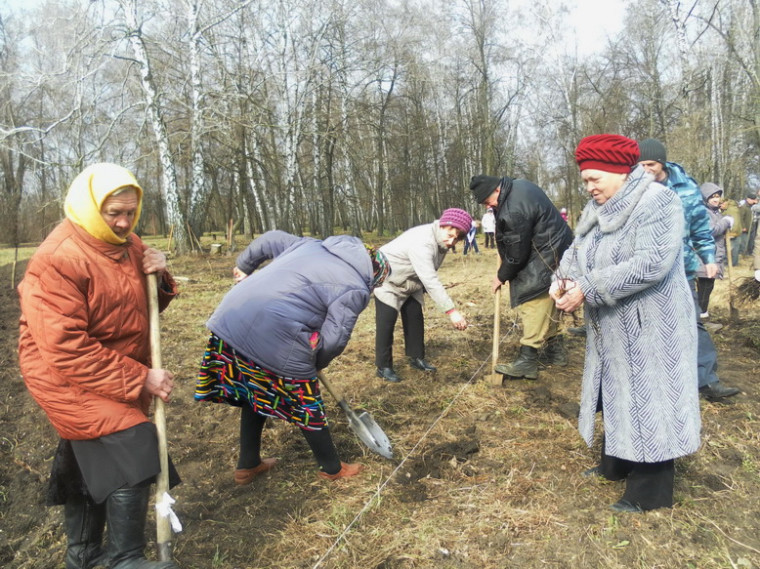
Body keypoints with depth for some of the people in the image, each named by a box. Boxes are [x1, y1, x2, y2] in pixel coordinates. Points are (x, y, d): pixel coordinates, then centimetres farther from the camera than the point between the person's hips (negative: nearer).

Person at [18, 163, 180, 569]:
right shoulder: (56, 260, -23)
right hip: (69, 378, -8)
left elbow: (144, 307, 12)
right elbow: (66, 348, -26)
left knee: (90, 462, 20)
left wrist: (159, 280, -12)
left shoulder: (128, 244, 3)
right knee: (129, 457, -13)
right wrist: (138, 378, -26)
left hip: (121, 376, 8)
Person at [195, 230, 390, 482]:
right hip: (274, 336, -8)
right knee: (307, 406, 14)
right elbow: (333, 341, -7)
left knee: (256, 395, 27)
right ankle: (333, 468, 34)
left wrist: (244, 266, 45)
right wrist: (316, 364, 14)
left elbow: (270, 239, 29)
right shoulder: (355, 289, -1)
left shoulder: (312, 244, 20)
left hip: (232, 317, 8)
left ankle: (247, 465, 42)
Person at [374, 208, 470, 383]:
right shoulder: (422, 243, -39)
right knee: (386, 323, -8)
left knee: (415, 317, 10)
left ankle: (416, 357, 24)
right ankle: (383, 367, 2)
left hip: (410, 282, 9)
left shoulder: (442, 241, -9)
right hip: (387, 280, -9)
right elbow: (431, 281, -45)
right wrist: (452, 311, -47)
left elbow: (429, 277, 7)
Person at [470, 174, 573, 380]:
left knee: (533, 302, -11)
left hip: (548, 254, -11)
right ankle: (555, 350, 29)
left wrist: (501, 276, -4)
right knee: (546, 302, 17)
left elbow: (516, 254, -19)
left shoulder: (514, 210, -28)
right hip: (553, 247, 11)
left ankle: (527, 361, -10)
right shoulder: (516, 186, 4)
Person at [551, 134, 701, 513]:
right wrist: (563, 279, -17)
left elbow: (650, 264, -30)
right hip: (611, 329, 8)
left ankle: (649, 492, 17)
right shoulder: (597, 208, 7)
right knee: (616, 396, 20)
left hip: (648, 329, -8)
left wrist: (587, 290, -29)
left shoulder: (657, 202, -19)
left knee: (646, 401, 2)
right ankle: (616, 464, 39)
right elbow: (577, 250, 5)